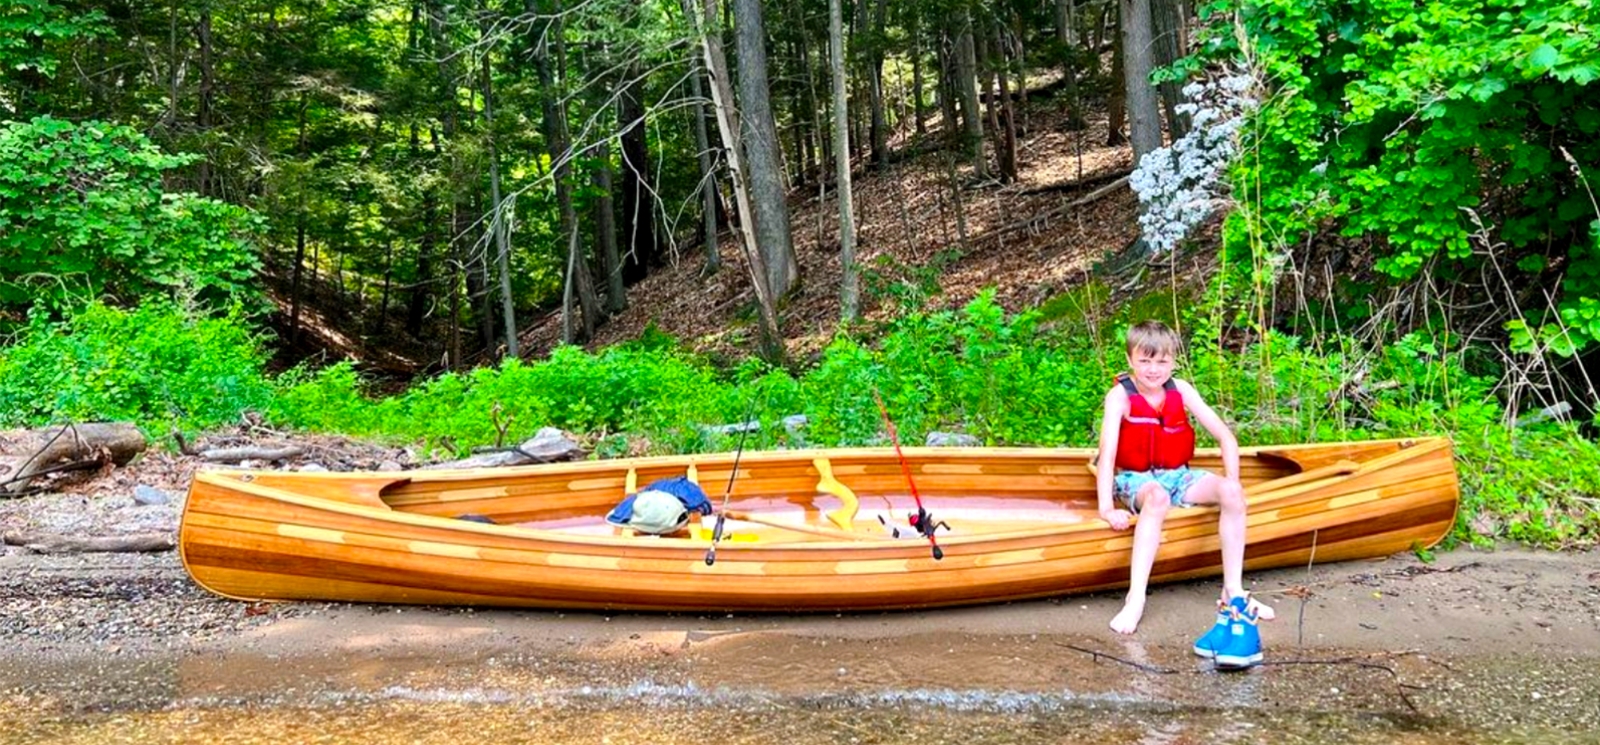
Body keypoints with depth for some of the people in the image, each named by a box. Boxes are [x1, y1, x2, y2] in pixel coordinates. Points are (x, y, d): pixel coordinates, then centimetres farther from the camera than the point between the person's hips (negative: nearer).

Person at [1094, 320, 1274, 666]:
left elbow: (1225, 437, -1)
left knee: (1231, 491, -22)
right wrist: (1107, 509, -32)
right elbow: (1107, 454, -22)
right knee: (1157, 496, -39)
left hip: (1176, 475, 4)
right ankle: (1136, 598, -45)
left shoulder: (1181, 391, -2)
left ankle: (1233, 591, -17)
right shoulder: (1120, 395, -13)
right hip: (1135, 480, -4)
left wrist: (1230, 487, -13)